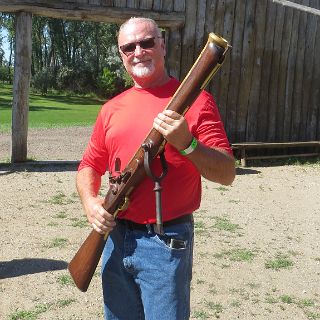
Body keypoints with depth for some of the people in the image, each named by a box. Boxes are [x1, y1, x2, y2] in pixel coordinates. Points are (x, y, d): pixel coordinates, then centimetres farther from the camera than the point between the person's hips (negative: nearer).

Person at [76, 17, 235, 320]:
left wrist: (186, 143, -26)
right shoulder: (112, 108, 9)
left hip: (166, 242, -5)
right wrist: (90, 203, -4)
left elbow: (227, 174, -11)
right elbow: (89, 166, 16)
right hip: (117, 238, 5)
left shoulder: (194, 100, -6)